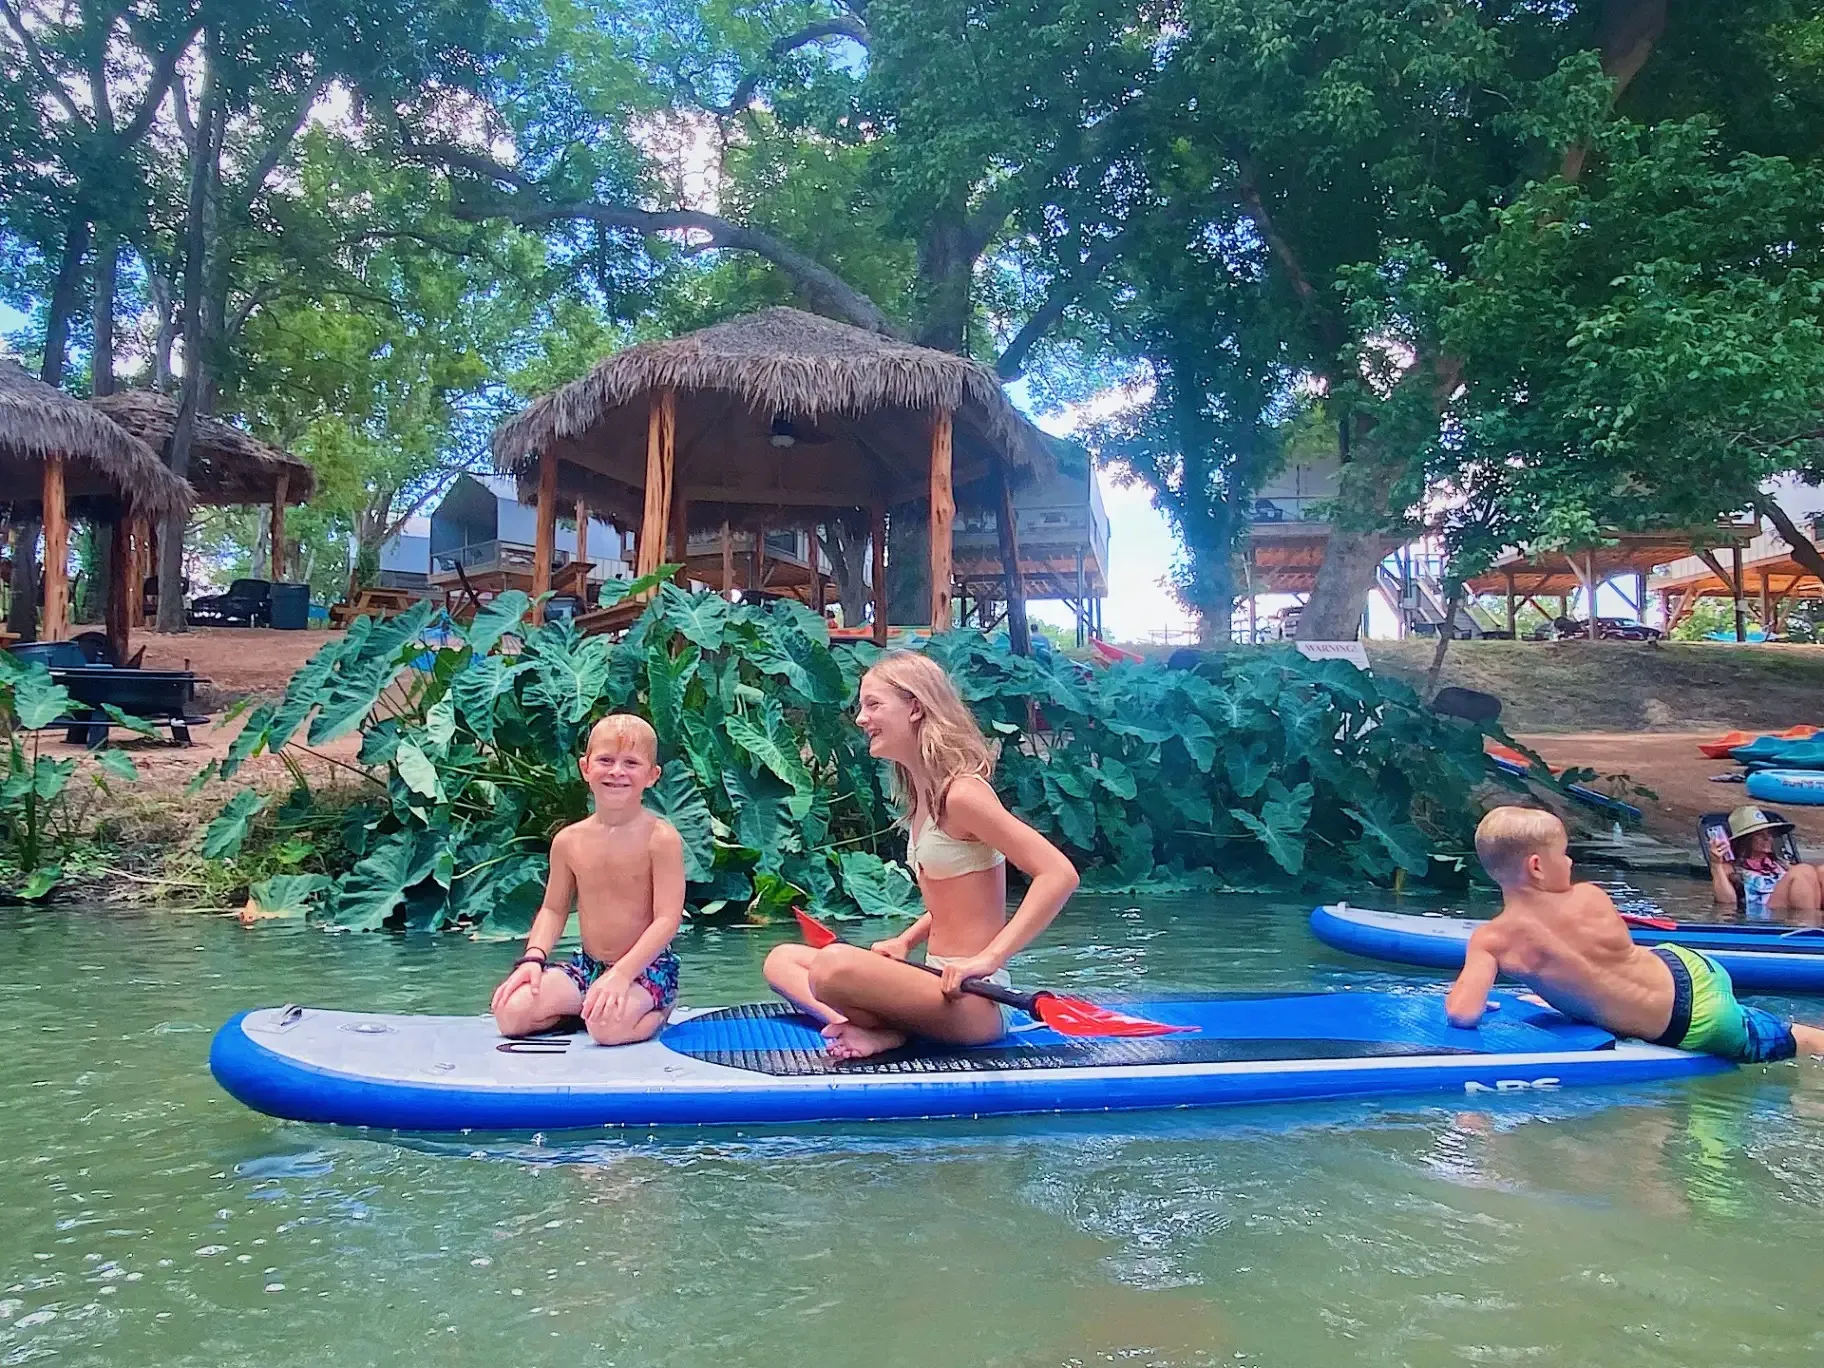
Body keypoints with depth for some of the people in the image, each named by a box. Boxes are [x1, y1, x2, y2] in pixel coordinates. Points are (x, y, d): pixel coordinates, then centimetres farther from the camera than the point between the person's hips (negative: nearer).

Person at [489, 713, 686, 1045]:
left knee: (607, 1027, -33)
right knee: (510, 1012, -15)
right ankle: (591, 1006, 9)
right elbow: (553, 909, 11)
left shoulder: (661, 838, -13)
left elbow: (667, 919, -17)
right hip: (587, 965, 5)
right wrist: (533, 957, -7)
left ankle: (657, 1011, 0)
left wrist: (621, 974, -27)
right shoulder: (568, 840, 1)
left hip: (647, 968, -5)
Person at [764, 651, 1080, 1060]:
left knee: (835, 965, -33)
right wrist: (905, 941, 11)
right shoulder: (920, 795, 11)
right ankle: (872, 1027, -11)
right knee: (782, 959, 11)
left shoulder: (961, 792, -16)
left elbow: (1060, 874, -23)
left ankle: (887, 1032, -4)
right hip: (938, 982, 10)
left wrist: (988, 958, -26)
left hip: (972, 999, -10)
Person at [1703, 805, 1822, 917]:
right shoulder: (1730, 868, 17)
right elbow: (1728, 900, -2)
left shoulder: (1779, 863, 32)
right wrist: (1716, 865, -9)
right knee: (1804, 871, -23)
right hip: (1763, 916, -5)